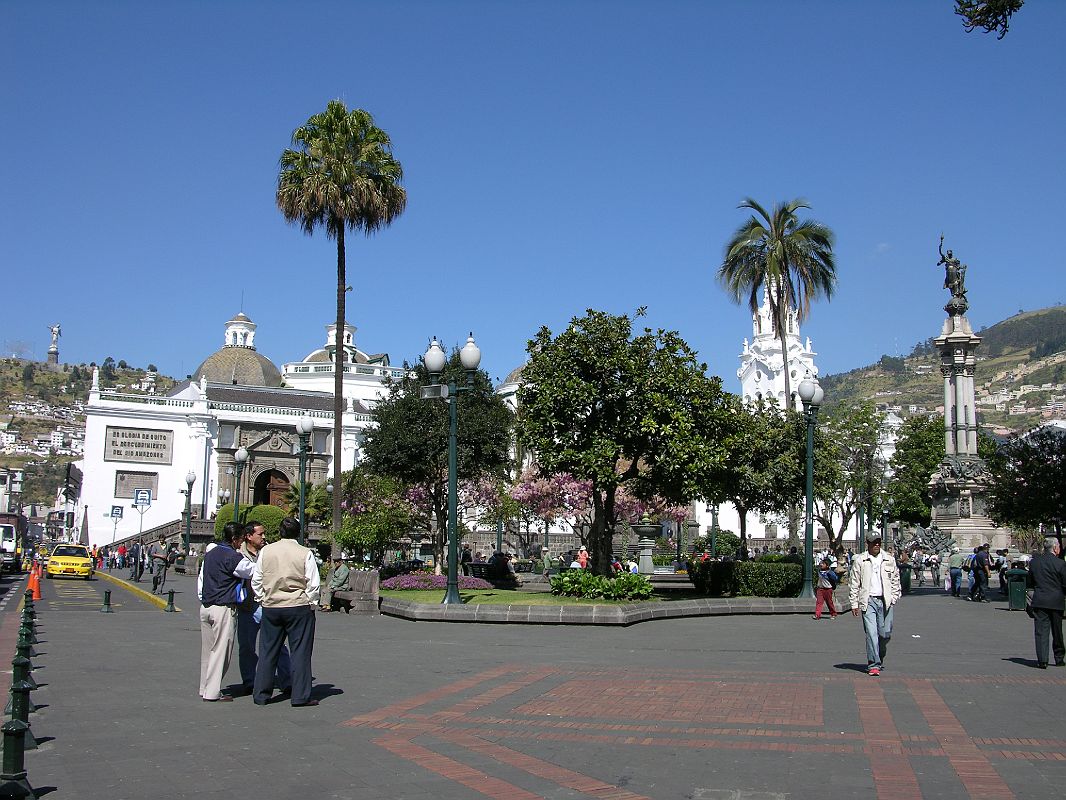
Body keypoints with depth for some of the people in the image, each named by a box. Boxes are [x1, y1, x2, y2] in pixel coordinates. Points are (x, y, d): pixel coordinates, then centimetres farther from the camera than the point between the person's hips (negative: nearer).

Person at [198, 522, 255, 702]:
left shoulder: (210, 553, 12)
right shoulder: (233, 558, -13)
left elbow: (200, 580, 18)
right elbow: (254, 571, -2)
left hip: (205, 607, 8)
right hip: (224, 608, -8)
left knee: (207, 649, 14)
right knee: (221, 650, -3)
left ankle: (205, 687, 21)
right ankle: (212, 692, -2)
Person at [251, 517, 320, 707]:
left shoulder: (266, 551, 2)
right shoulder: (305, 554, -7)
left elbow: (256, 580, 7)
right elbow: (313, 584, -7)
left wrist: (261, 600, 17)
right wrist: (312, 605, 5)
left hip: (270, 607, 3)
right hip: (299, 607, -3)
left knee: (267, 651, 11)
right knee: (300, 651, 2)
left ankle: (260, 695, 15)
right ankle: (301, 696, 3)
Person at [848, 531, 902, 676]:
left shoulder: (889, 560, 12)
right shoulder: (859, 561, 5)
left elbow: (895, 581, 17)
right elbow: (854, 583, 5)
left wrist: (894, 598, 7)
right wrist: (854, 604, 1)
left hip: (886, 601, 2)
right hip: (868, 601, -2)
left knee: (885, 633, 3)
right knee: (871, 633, -9)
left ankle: (879, 660, 27)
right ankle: (873, 665, -7)